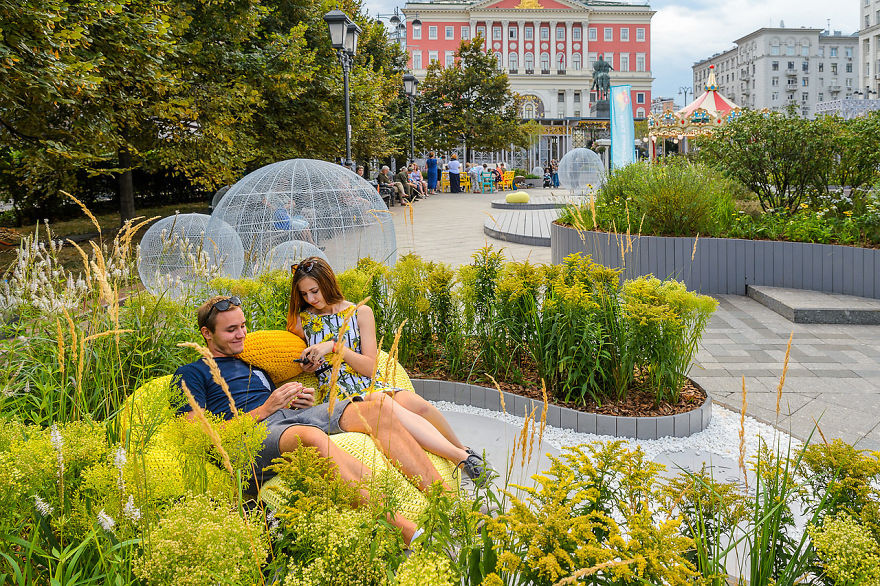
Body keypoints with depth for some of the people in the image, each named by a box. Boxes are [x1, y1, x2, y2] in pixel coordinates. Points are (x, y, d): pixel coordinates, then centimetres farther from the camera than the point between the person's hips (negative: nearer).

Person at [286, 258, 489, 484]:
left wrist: (335, 346, -11)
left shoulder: (360, 312, 8)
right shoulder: (301, 321, 11)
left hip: (369, 385, 2)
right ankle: (462, 457, -43)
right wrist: (306, 367, 4)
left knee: (417, 404, -34)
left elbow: (370, 368, 2)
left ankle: (462, 448, -7)